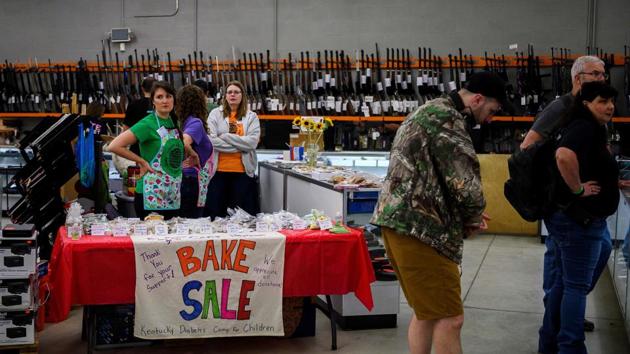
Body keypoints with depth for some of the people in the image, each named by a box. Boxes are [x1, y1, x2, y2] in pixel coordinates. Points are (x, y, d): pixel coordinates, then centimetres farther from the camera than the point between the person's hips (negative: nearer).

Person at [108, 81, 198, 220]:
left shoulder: (173, 122, 10)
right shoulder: (147, 124, -10)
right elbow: (114, 146, -18)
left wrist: (191, 152, 17)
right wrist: (141, 161, -13)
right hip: (151, 196, -7)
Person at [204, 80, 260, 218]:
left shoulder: (251, 117, 7)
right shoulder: (215, 114, 5)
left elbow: (252, 142, -8)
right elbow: (211, 140, -8)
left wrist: (226, 137, -9)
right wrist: (240, 146, -10)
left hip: (243, 171, 1)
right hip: (219, 170, 0)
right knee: (214, 211, 5)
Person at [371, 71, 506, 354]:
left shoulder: (430, 111, 22)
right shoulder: (448, 119, -11)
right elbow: (465, 184, -19)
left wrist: (465, 216, 14)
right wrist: (473, 218, 2)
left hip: (402, 221, 11)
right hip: (418, 227, -11)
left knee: (427, 313, 18)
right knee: (449, 318, -5)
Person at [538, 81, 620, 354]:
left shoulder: (590, 129, 15)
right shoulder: (585, 127, -17)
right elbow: (564, 155, -38)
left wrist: (611, 181, 21)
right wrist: (578, 189, -25)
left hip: (569, 216, 10)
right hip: (579, 219, -10)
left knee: (563, 281, 15)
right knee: (577, 285, -2)